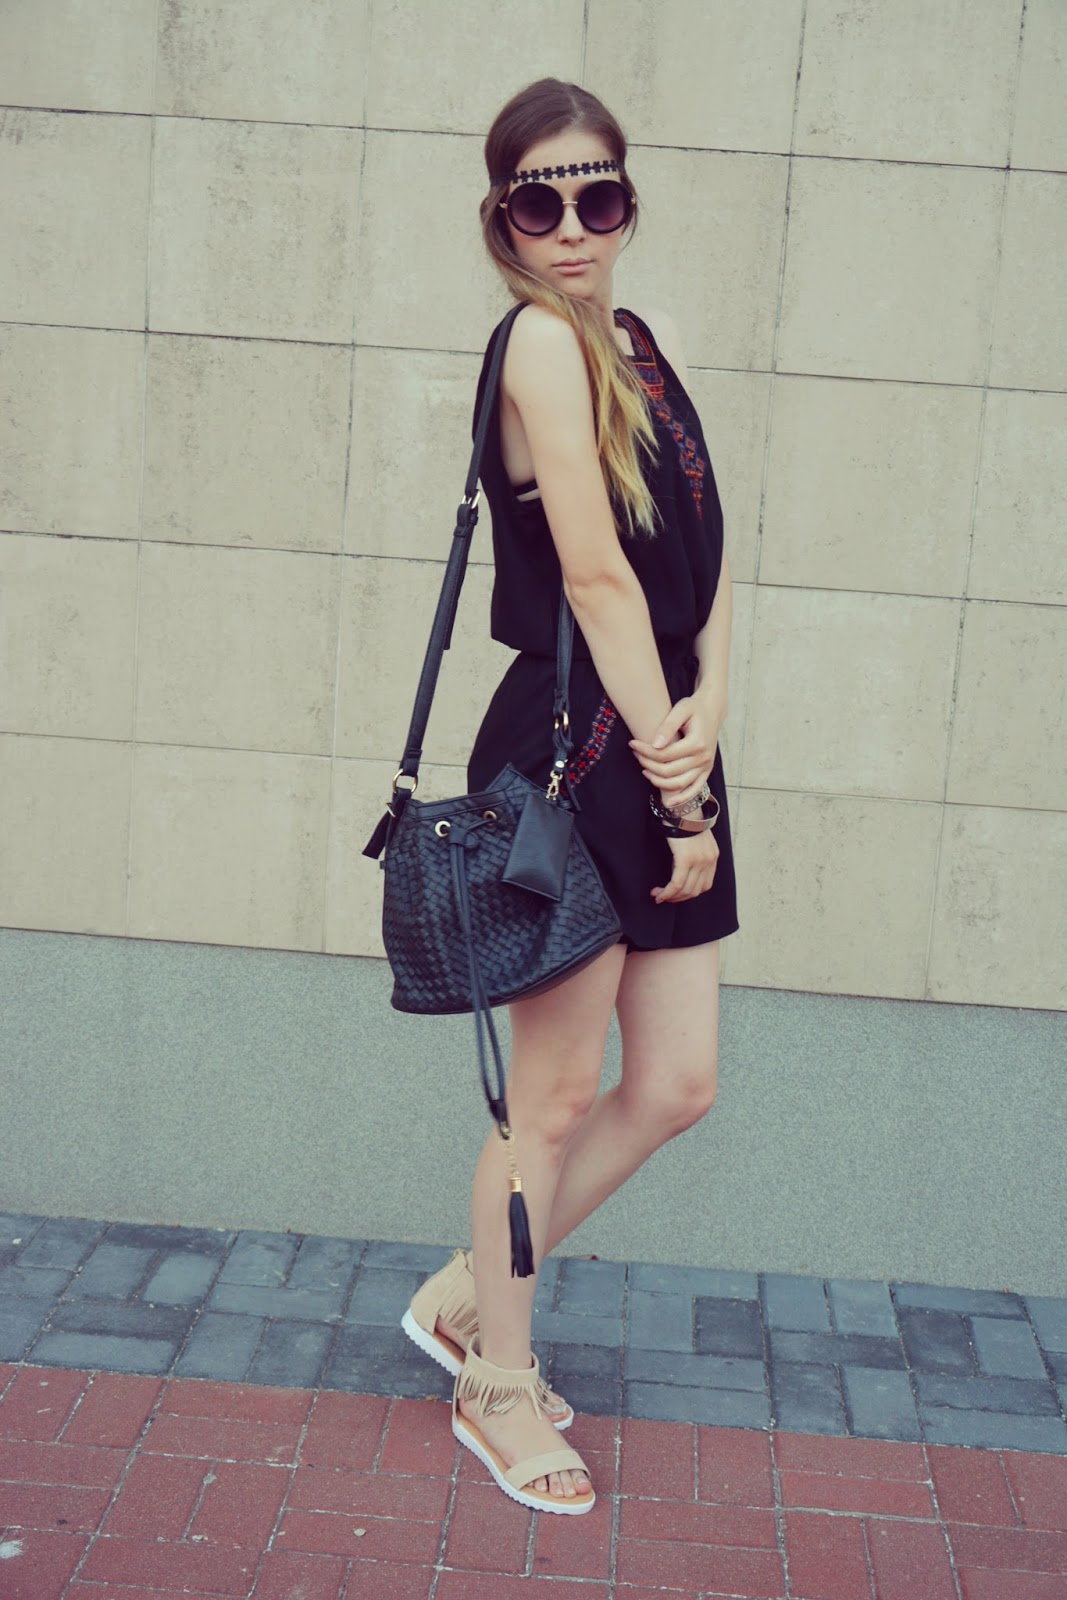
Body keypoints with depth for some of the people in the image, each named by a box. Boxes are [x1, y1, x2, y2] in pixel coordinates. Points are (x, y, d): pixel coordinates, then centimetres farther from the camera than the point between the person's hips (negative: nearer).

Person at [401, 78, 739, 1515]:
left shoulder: (651, 344, 14)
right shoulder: (541, 343, -12)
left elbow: (706, 549, 10)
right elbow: (598, 577, -16)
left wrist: (708, 706, -7)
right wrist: (674, 790, -12)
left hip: (666, 753, 8)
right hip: (575, 756, -8)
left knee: (676, 1088, 12)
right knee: (556, 1098, 4)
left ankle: (469, 1299, 31)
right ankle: (498, 1384, 26)